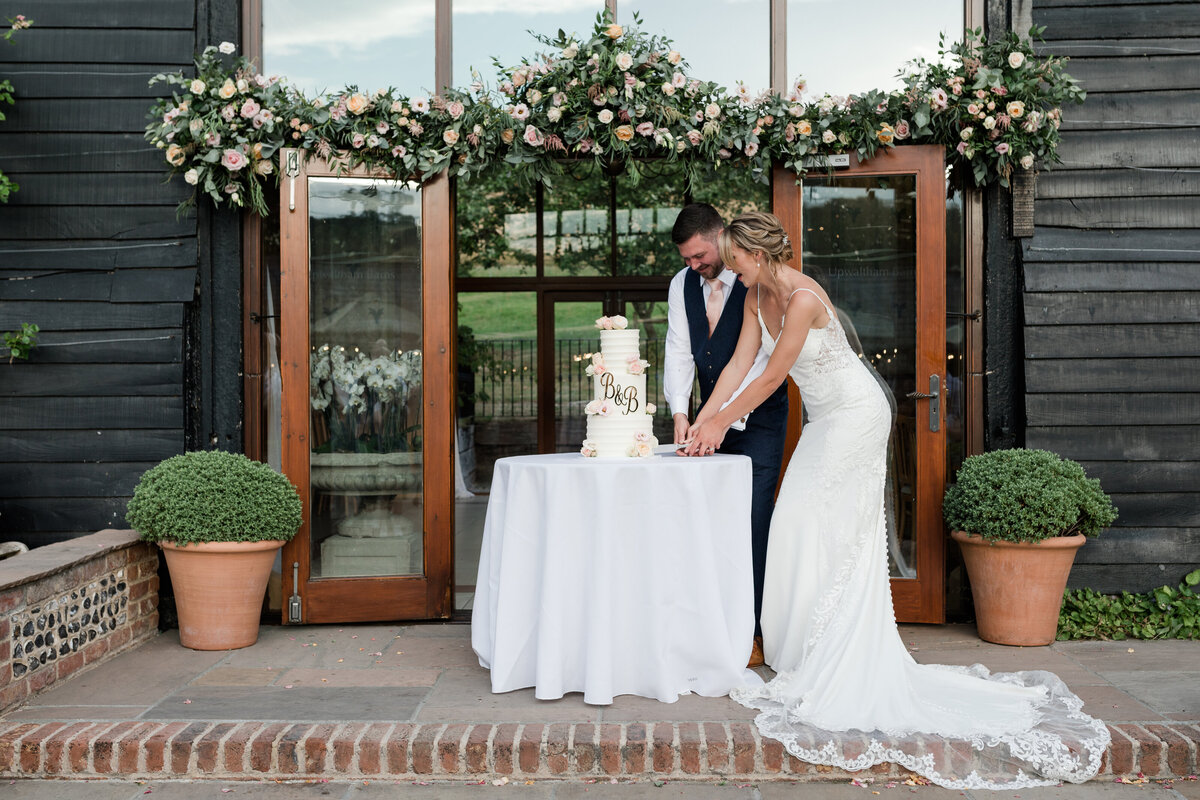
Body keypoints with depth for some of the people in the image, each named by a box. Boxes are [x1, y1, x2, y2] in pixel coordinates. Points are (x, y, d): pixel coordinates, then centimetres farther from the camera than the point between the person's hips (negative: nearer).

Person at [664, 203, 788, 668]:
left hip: (758, 418, -6)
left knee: (752, 523, -10)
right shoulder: (681, 285, 4)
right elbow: (679, 352, 0)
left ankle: (751, 634, -3)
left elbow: (763, 363, -20)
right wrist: (680, 412, -16)